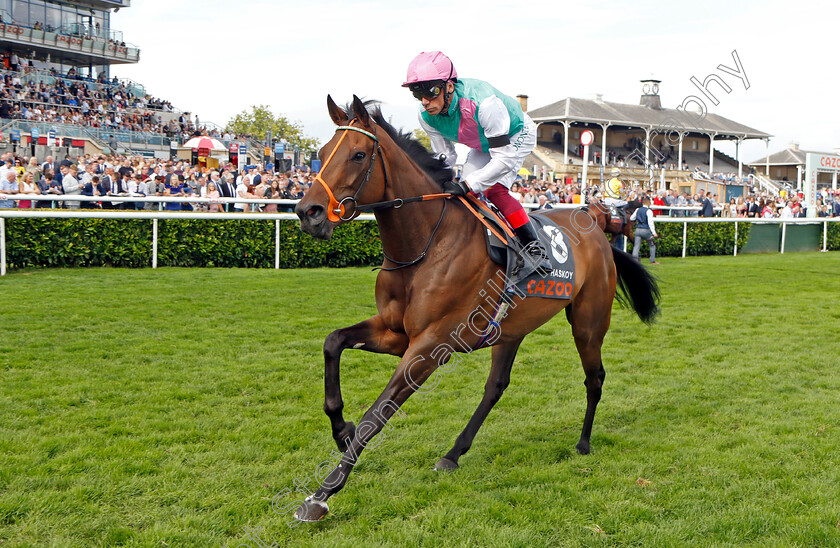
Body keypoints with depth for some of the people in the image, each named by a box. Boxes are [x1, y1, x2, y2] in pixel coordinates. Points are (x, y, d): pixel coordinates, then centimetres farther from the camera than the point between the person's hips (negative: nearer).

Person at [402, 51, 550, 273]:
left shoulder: (484, 102, -44)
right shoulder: (426, 116, -23)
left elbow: (504, 158, -41)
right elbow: (444, 157, -9)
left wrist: (467, 185, -47)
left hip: (517, 136, -7)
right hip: (483, 144, 7)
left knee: (494, 189, -25)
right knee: (464, 194, -6)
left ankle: (535, 248, -17)